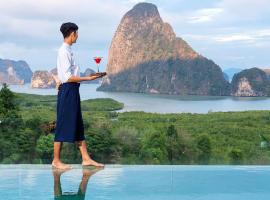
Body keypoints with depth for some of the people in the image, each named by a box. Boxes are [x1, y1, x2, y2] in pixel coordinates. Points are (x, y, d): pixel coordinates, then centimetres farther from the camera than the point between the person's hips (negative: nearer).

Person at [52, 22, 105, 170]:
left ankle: (86, 159, 18)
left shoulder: (67, 50, 13)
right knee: (63, 126, -2)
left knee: (78, 126, 12)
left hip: (72, 91, 10)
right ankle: (56, 161, 8)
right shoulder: (64, 51, -15)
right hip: (67, 91, -10)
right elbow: (67, 77, -20)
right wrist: (88, 78, -20)